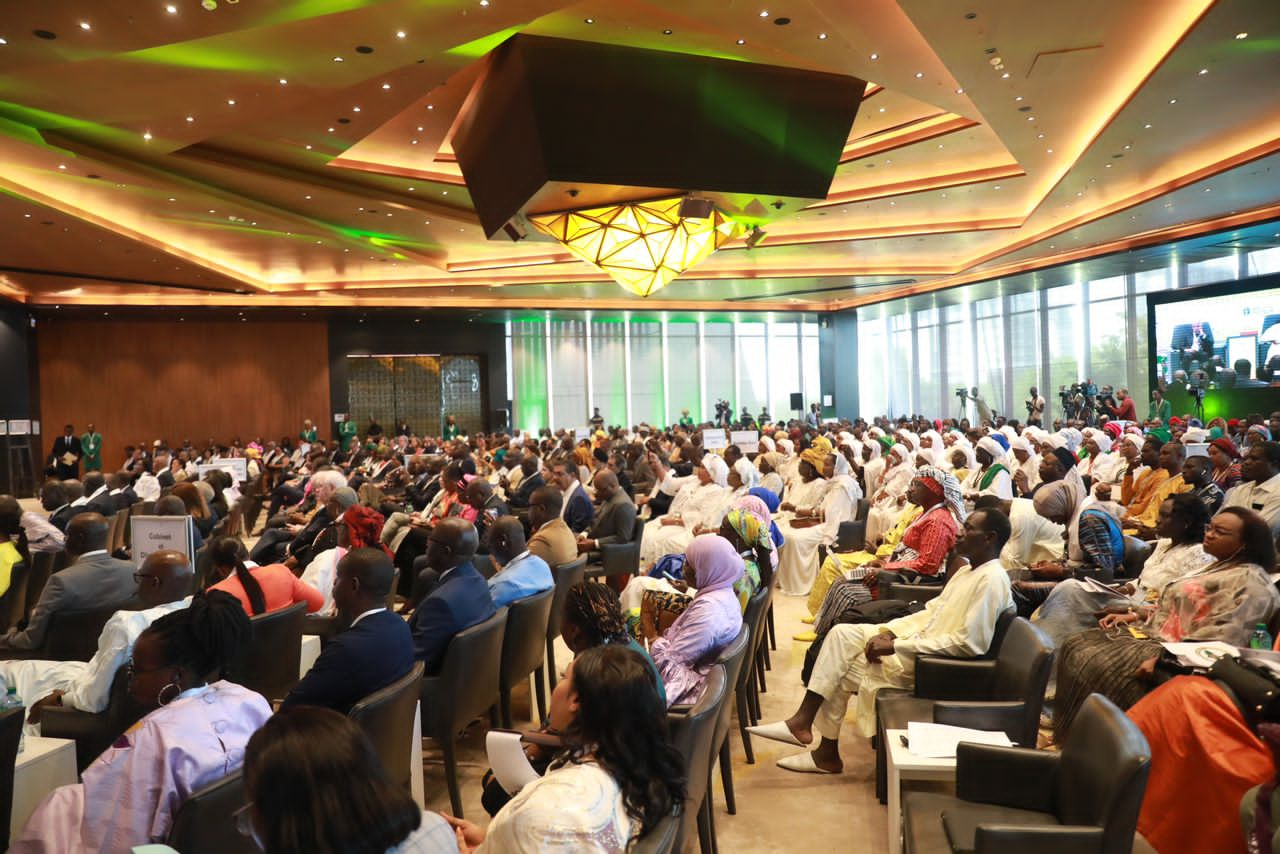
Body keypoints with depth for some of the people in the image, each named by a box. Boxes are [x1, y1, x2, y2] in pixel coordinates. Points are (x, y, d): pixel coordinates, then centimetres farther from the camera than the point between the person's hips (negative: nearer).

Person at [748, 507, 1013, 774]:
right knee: (843, 633, -2)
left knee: (841, 671, -5)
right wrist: (889, 632, -1)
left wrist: (896, 646, -24)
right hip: (919, 641, 9)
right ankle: (804, 720, -5)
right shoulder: (968, 572, 13)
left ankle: (827, 753, 11)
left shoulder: (991, 580, -19)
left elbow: (969, 643, -27)